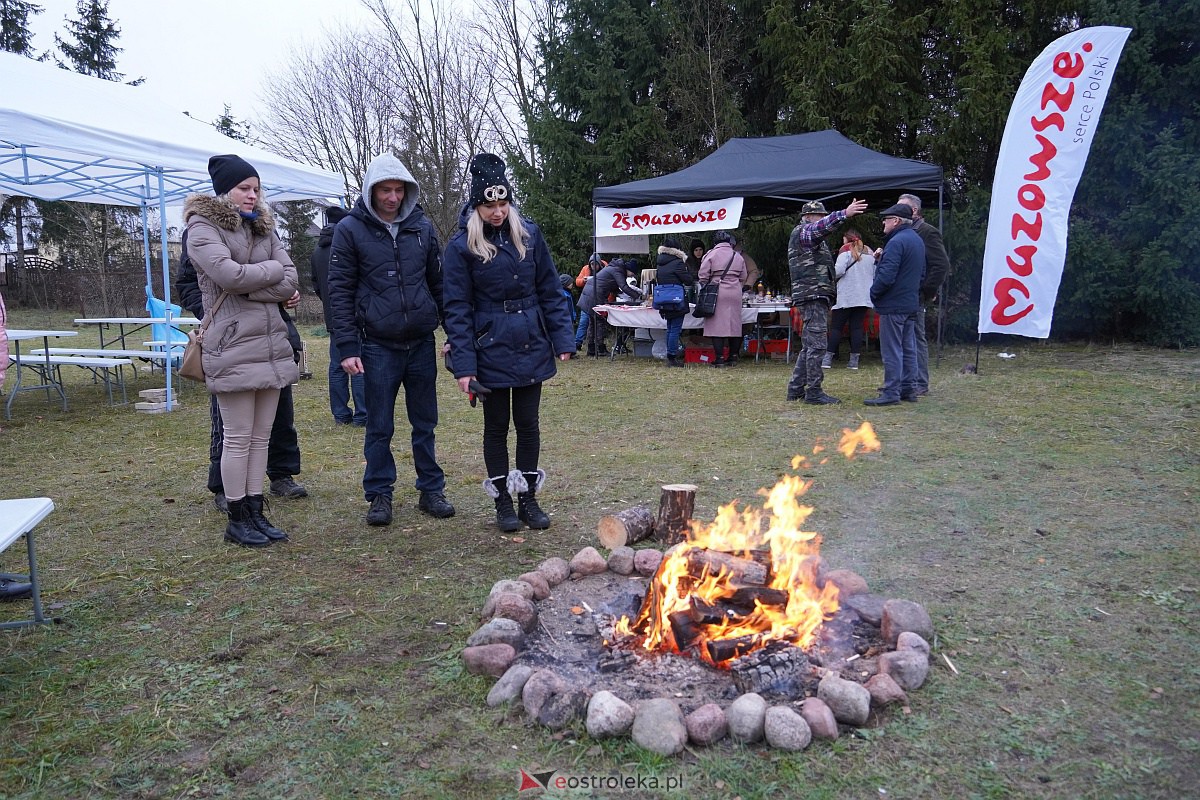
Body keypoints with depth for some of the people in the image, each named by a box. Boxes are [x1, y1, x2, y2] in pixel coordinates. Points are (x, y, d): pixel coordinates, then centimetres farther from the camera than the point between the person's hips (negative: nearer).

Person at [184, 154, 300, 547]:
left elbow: (291, 282, 4)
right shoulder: (203, 228, -2)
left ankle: (255, 512, 18)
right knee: (238, 438, -1)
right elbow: (229, 274, -19)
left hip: (272, 344, 6)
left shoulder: (263, 228, 16)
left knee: (260, 436, 10)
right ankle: (237, 519, 10)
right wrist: (272, 270, -4)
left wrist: (248, 287, -10)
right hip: (233, 347, -6)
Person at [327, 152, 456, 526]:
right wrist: (347, 347, -10)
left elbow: (439, 282, 10)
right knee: (379, 427, 7)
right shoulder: (350, 229, -3)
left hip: (421, 343, 3)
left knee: (425, 424, 11)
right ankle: (379, 495, 19)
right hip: (377, 345, -2)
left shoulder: (422, 226, 5)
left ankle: (431, 490, 22)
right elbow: (340, 291, -4)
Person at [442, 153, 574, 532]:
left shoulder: (529, 234, 1)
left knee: (528, 423, 10)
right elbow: (457, 309, -8)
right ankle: (503, 503, 22)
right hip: (490, 350, -2)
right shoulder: (462, 245, -7)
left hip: (531, 348, 2)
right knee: (497, 426, 9)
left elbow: (550, 291, 5)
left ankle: (528, 499, 24)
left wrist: (562, 339, -2)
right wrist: (463, 364, -14)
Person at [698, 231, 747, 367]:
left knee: (717, 325, -2)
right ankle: (733, 357, 14)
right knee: (734, 324, 10)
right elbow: (743, 278, 15)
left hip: (717, 293, -4)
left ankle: (719, 358, -5)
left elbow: (703, 276, -4)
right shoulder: (738, 256, 9)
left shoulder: (711, 254, -3)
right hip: (735, 294, 4)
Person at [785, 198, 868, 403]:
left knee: (809, 345, 12)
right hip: (812, 296, -11)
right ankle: (814, 392, -9)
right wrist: (844, 214, -39)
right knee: (817, 344, -11)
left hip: (816, 296, 11)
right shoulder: (802, 232, -6)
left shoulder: (812, 238, 27)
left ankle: (796, 389, 16)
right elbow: (821, 227, -28)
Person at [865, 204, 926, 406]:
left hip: (893, 305, -10)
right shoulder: (917, 240, 14)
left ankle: (891, 393, -3)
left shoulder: (896, 242, -18)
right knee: (908, 348, 14)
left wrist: (873, 293, -9)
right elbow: (922, 273, 21)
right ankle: (908, 389, 21)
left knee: (892, 350, -6)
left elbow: (886, 275, -24)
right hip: (911, 303, 10)